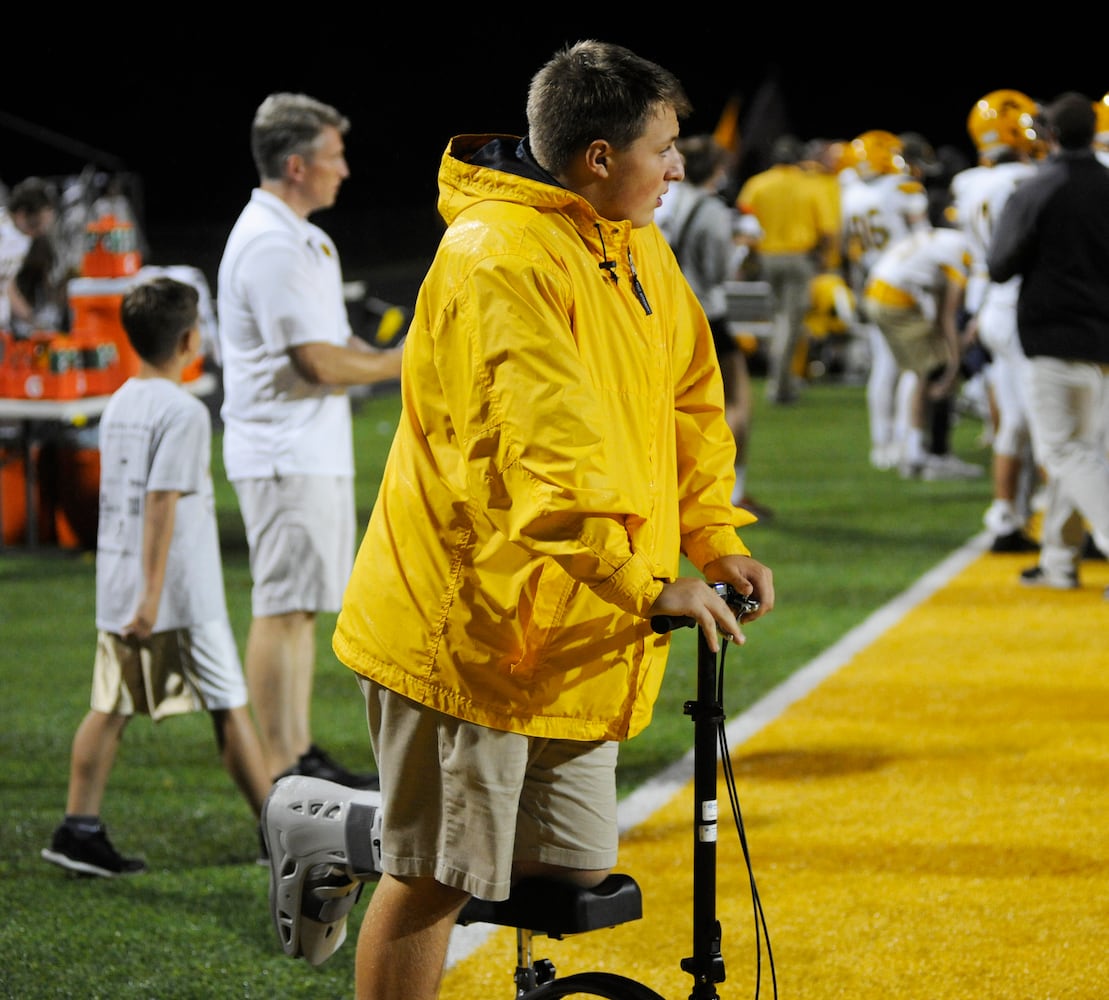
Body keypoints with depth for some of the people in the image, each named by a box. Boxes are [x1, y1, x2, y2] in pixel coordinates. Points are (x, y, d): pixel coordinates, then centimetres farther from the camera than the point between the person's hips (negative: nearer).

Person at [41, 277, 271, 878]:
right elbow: (160, 503, -20)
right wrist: (153, 595, -22)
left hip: (116, 587, 7)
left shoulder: (119, 405, 10)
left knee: (110, 707, 8)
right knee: (229, 707, 2)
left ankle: (79, 829, 2)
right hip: (181, 593, -7)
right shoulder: (183, 412, -14)